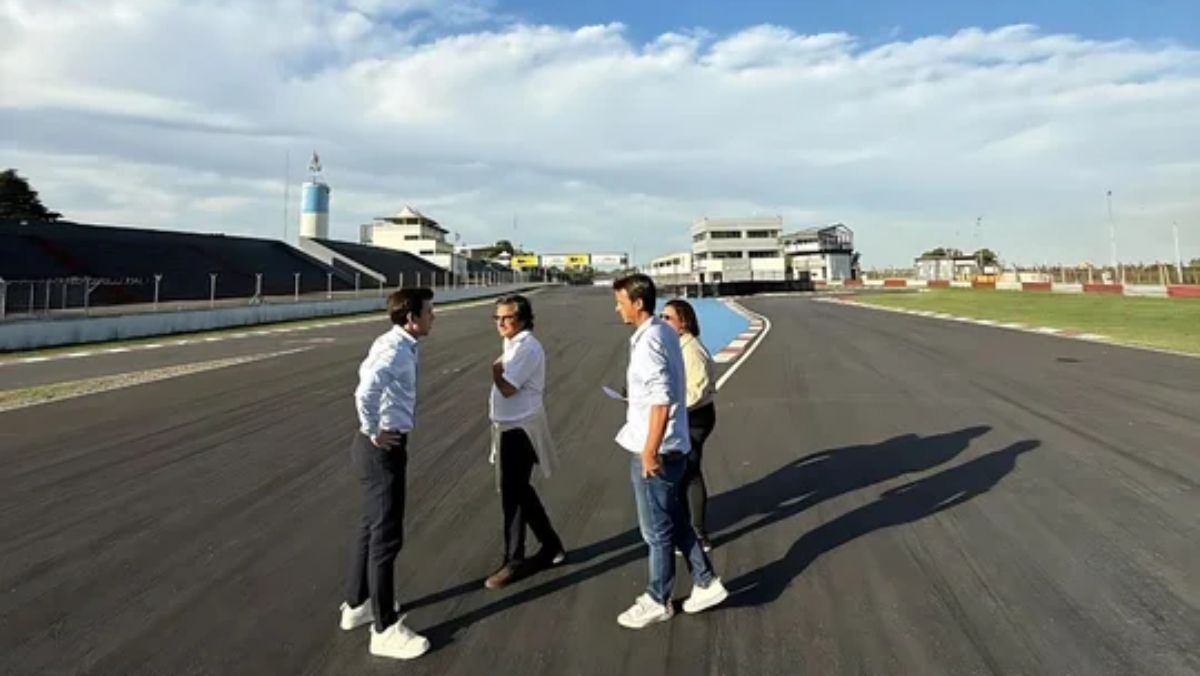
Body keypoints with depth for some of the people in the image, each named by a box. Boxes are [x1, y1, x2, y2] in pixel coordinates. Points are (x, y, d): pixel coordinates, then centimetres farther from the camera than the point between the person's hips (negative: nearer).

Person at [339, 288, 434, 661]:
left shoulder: (395, 345, 8)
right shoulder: (395, 350, -23)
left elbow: (367, 375, 23)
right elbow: (366, 392, -40)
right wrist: (374, 432, -23)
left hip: (385, 446, 10)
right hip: (382, 449, -10)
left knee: (373, 527, 22)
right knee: (387, 536, 0)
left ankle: (357, 605, 40)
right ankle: (385, 630, 13)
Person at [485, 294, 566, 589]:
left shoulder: (527, 347, -18)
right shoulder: (515, 345, 13)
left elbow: (507, 388, -23)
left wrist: (496, 368, -9)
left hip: (519, 430, -10)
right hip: (511, 427, 10)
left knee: (512, 495, -1)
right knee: (520, 491, 18)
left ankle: (514, 561, 12)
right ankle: (551, 546, 32)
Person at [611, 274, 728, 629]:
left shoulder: (648, 341, -22)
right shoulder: (665, 332, 8)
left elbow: (661, 402, -27)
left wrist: (650, 452, -21)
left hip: (654, 452, -9)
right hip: (672, 447, 9)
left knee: (656, 531, 7)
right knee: (676, 523, 20)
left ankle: (657, 601, 23)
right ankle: (706, 583, 31)